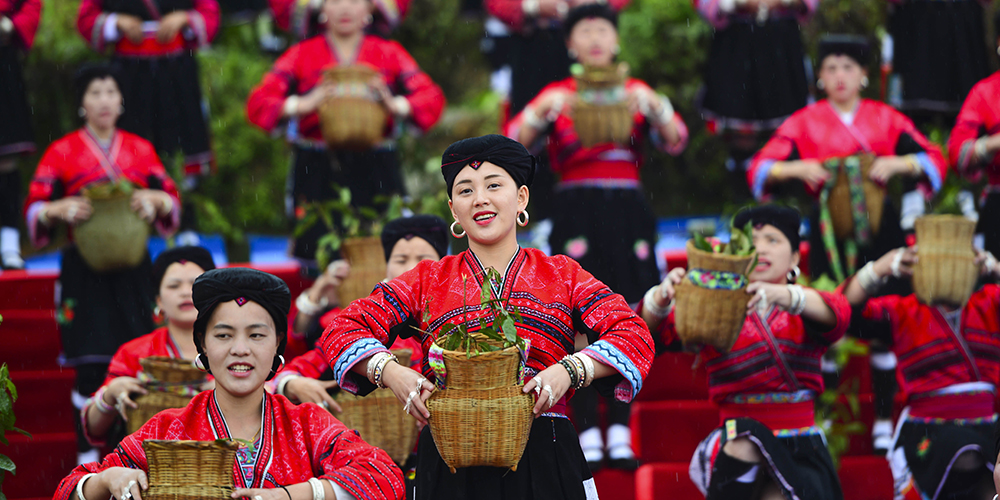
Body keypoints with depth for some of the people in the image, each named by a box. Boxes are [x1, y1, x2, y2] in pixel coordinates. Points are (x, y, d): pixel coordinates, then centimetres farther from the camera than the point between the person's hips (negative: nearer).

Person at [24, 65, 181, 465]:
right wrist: (60, 210, -20)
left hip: (132, 270, 2)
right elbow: (34, 209, 0)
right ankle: (87, 454, -1)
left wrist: (155, 200, -12)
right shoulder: (61, 152, 4)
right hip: (84, 271, -2)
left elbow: (172, 200, 10)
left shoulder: (141, 150, 12)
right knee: (90, 367, -8)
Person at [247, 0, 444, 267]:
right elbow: (257, 104, 0)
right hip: (317, 172, 0)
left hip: (376, 173, 0)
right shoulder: (302, 55, 10)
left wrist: (396, 105, -18)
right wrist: (302, 105, -17)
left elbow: (433, 97, 1)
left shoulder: (389, 53, 11)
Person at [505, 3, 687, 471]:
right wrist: (544, 110, -18)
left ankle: (620, 432, 3)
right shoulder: (557, 95, 9)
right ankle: (587, 434, -4)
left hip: (627, 212, 2)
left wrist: (652, 104, -17)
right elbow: (515, 146, -3)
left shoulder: (636, 94, 13)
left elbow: (676, 141, 0)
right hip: (576, 210, -2)